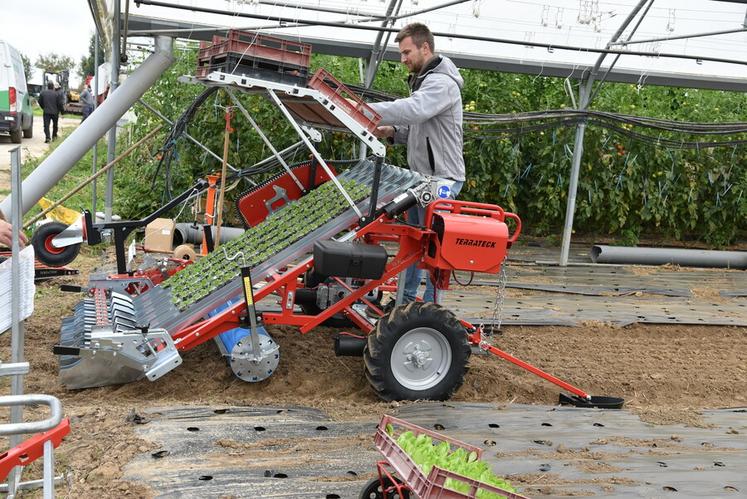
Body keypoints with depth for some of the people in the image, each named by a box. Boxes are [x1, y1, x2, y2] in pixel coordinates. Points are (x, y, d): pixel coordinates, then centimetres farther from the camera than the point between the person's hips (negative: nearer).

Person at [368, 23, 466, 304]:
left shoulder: (442, 83, -15)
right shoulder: (423, 80, 17)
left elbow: (414, 109, -34)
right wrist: (393, 132, 3)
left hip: (440, 178, -10)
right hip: (421, 176, 10)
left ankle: (430, 307, 3)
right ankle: (406, 300, 26)